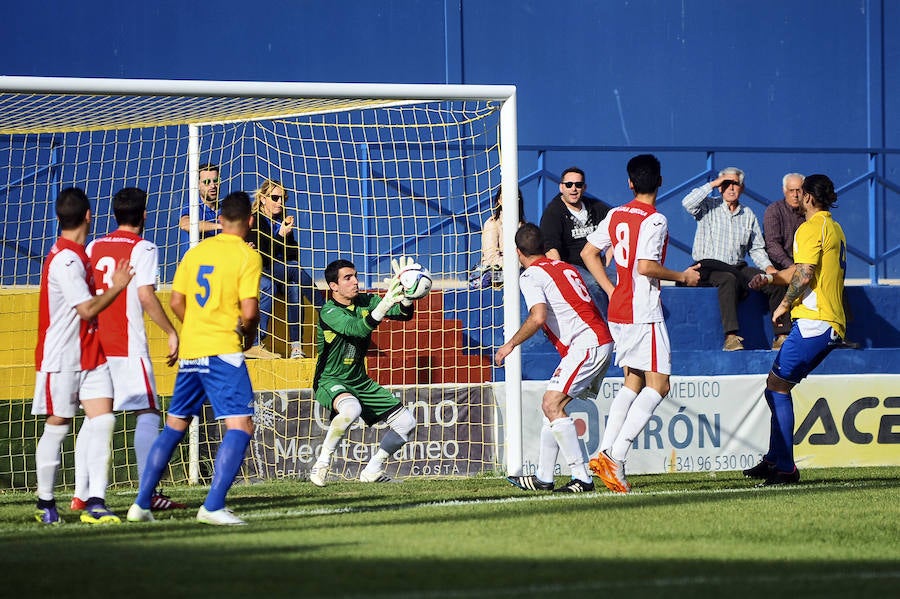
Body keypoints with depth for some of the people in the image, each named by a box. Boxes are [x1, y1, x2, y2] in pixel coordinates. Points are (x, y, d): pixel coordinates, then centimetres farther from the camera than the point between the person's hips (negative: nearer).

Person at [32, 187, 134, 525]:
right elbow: (88, 309, -21)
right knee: (57, 426, 4)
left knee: (104, 421, -6)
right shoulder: (65, 260, -18)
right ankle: (46, 503, 18)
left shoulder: (77, 256, 12)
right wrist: (118, 287, -10)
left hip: (90, 355, 8)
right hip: (61, 358, -8)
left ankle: (95, 503, -9)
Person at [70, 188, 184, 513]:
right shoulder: (143, 248, -5)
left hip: (94, 342, 6)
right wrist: (171, 333, -9)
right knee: (147, 413, -3)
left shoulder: (94, 247, 13)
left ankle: (81, 493, 7)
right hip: (128, 345, -6)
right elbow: (146, 295, -15)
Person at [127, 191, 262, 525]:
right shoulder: (247, 257, -7)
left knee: (174, 426, 17)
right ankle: (213, 506, -19)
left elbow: (176, 302, 10)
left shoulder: (196, 252, 10)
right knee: (240, 426, -7)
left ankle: (142, 504, 18)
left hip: (190, 350, 7)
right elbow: (249, 311, -15)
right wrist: (248, 335, 5)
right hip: (224, 352, -6)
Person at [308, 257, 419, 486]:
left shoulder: (366, 302, 0)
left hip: (360, 381, 7)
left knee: (406, 422, 3)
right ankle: (322, 463, -23)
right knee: (351, 409, -41)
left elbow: (405, 314, -8)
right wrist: (384, 306, -51)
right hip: (330, 381, -7)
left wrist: (405, 296, -31)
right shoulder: (329, 312, -19)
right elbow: (358, 329, -36)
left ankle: (372, 471, 19)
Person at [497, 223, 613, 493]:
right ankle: (543, 478, 16)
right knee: (552, 406, 13)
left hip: (586, 344, -9)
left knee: (552, 405, -13)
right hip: (602, 341, 10)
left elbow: (538, 317, -20)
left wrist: (511, 344, -8)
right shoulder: (565, 267, 21)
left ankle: (582, 478, -19)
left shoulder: (531, 275, -6)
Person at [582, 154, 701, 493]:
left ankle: (604, 453, 5)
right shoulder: (655, 221, -13)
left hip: (618, 310, 8)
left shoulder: (615, 215, 10)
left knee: (633, 382, 16)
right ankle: (616, 457, -17)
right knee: (658, 385, -6)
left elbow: (588, 253, 15)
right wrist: (682, 277, -9)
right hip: (644, 312, -8)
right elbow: (646, 266, -23)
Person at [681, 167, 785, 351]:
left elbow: (756, 248, 18)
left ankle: (782, 335, -15)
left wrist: (767, 266, 0)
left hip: (738, 267, 5)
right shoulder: (709, 207, 5)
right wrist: (712, 184, -9)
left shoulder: (748, 215, 17)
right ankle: (731, 337, -47)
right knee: (729, 279, -39)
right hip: (709, 267, -5)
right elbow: (688, 203, -16)